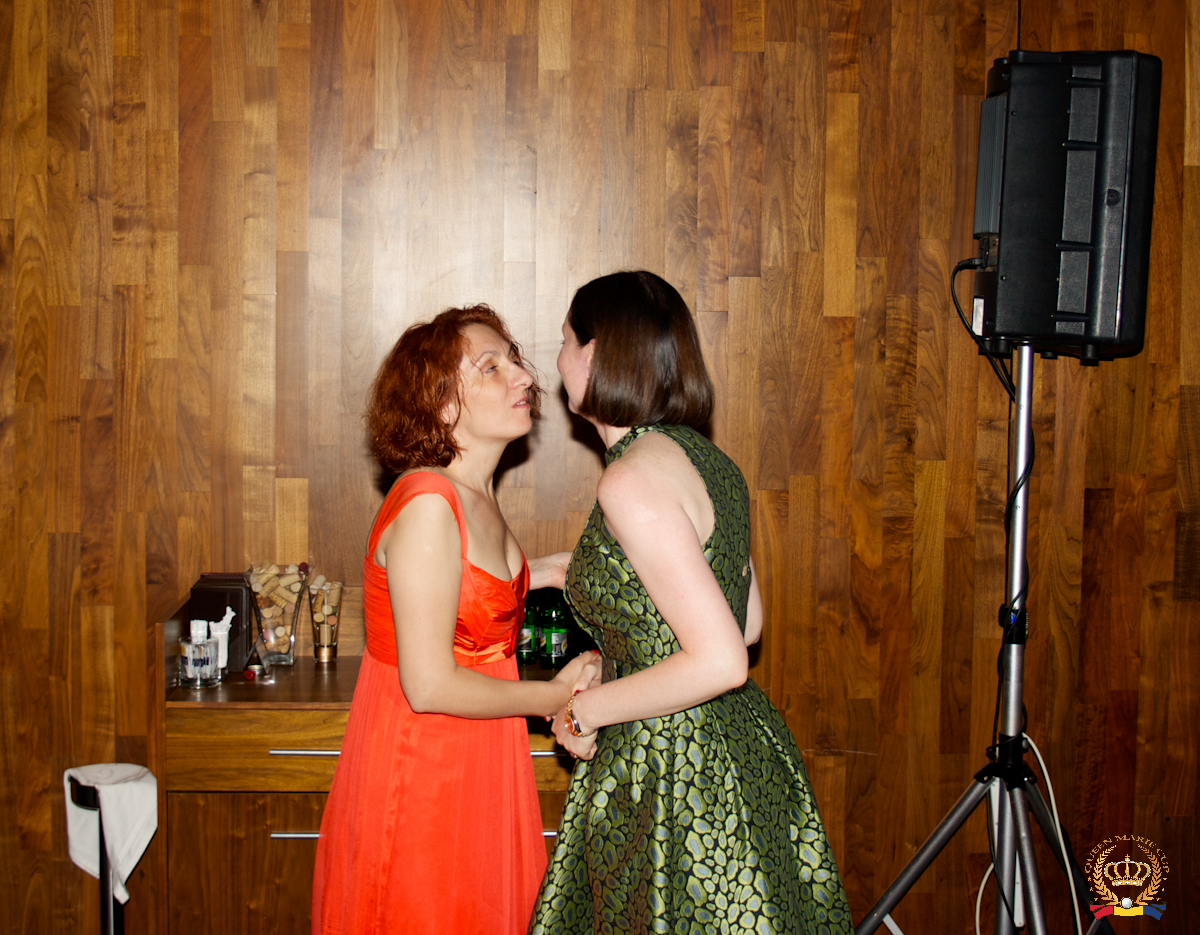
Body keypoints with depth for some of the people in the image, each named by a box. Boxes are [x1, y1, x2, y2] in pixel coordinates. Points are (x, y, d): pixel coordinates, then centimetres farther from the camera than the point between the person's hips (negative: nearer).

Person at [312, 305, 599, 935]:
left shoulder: (475, 499, 4)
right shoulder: (428, 505, -24)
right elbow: (429, 684, -24)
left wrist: (530, 577, 12)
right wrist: (555, 697, -13)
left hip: (472, 772, 9)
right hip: (418, 779, -9)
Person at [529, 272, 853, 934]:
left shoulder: (632, 479, -20)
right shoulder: (705, 459, 7)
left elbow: (719, 662, -25)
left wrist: (586, 711, -12)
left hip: (674, 773, -9)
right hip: (734, 754, 9)